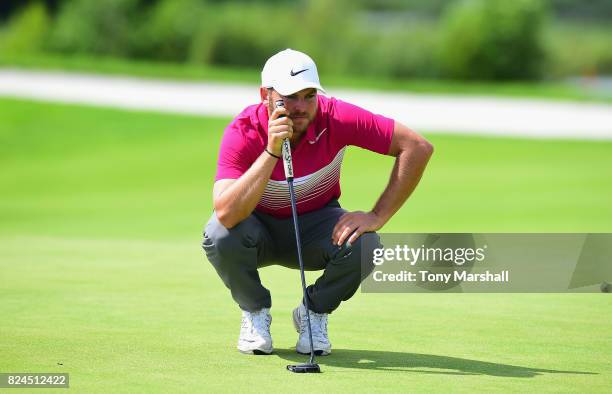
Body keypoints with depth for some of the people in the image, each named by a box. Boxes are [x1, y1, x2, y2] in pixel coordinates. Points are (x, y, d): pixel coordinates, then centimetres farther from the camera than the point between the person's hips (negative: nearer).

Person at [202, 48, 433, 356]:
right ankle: (255, 312, -2)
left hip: (315, 225, 1)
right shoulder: (242, 133, -28)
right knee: (220, 235, -34)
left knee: (365, 245, -30)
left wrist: (377, 216, -26)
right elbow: (226, 214, -41)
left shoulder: (336, 118, -25)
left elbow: (418, 148, -22)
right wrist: (272, 152, -47)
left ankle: (314, 312, 1)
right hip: (260, 230, -1)